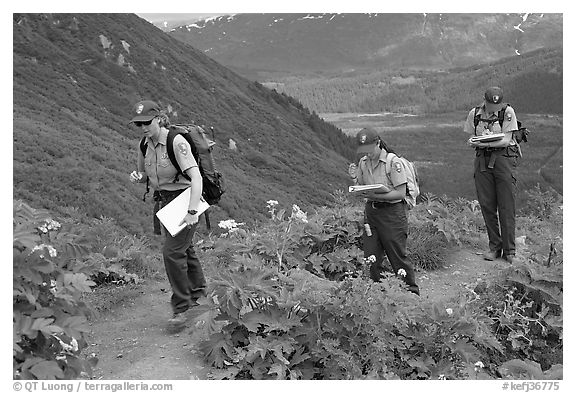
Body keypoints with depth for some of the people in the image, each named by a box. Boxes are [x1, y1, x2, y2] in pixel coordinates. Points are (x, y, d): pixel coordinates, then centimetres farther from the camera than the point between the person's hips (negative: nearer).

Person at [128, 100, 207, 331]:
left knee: (172, 251, -15)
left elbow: (196, 177, -30)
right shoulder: (145, 146, 1)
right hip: (165, 201, 8)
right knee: (183, 249, 21)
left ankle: (181, 308, -3)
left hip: (185, 198, -8)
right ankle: (197, 294, 43)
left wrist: (192, 212, -38)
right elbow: (144, 176, 15)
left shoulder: (177, 143, -22)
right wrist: (137, 177, -10)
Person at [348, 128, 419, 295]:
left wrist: (376, 196, -25)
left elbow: (401, 193, -16)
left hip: (392, 211, -6)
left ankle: (413, 292, 16)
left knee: (397, 255, 0)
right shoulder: (363, 163, 6)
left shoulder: (393, 162, -13)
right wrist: (354, 178, -5)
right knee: (370, 257, 6)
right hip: (371, 211, 6)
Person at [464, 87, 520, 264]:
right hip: (483, 160, 3)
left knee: (507, 206, -4)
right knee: (487, 205, 3)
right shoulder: (474, 114, 6)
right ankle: (494, 246, 16)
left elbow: (506, 140, -11)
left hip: (504, 158, -3)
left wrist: (485, 144, -24)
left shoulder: (508, 112, -4)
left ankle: (509, 250, 5)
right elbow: (470, 138, 12)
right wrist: (473, 142, -12)